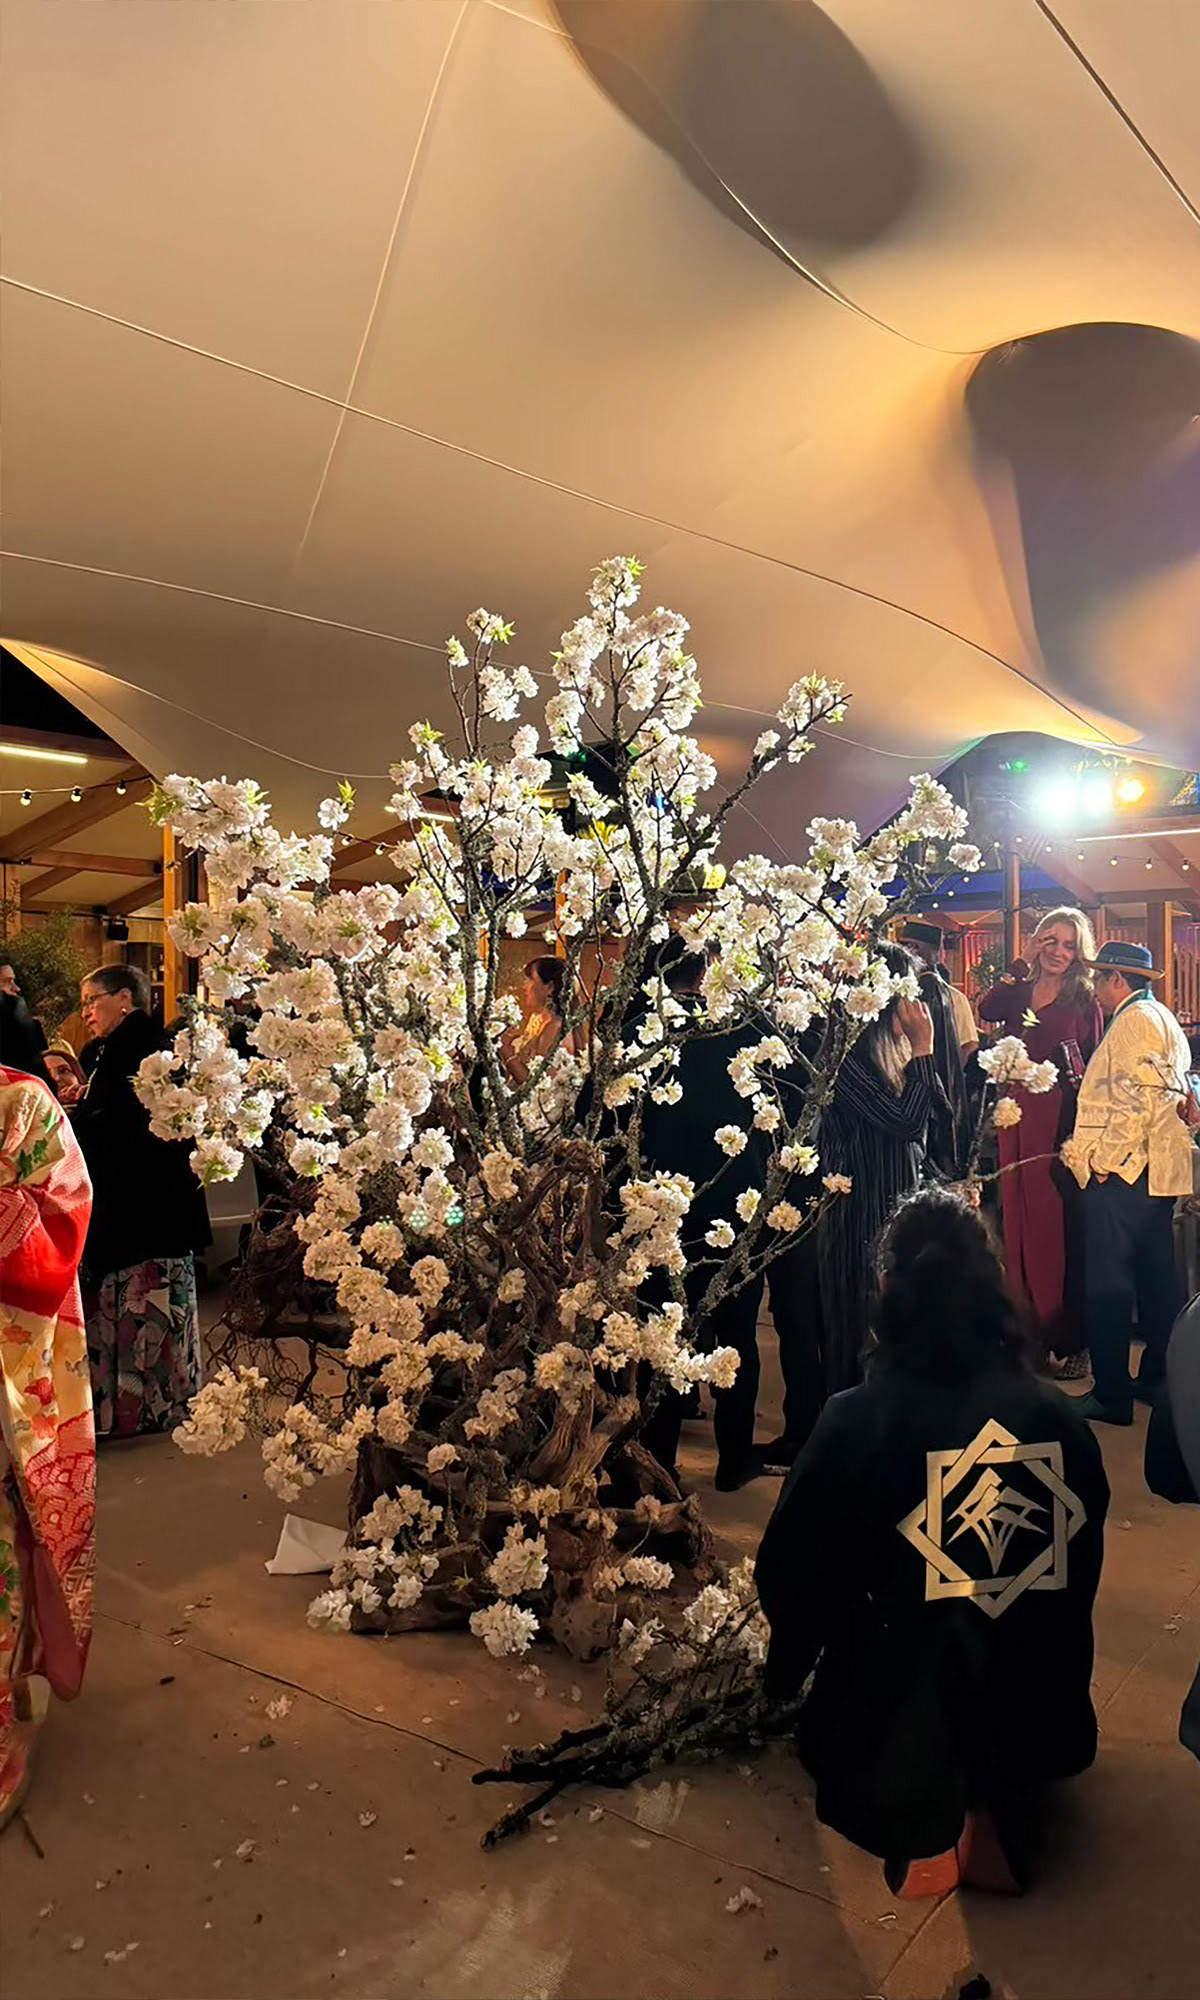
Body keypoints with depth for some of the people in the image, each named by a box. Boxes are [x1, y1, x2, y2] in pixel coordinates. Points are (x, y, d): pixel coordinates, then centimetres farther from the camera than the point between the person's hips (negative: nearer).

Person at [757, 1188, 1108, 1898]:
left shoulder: (855, 1423, -20)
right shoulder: (1061, 1421, -11)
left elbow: (790, 1575, -9)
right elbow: (1082, 1573, 5)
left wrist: (786, 1674, 12)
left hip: (897, 1729, -2)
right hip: (1038, 1725, 3)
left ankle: (924, 1823, 4)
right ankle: (998, 1808, 8)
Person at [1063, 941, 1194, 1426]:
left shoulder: (1135, 1021, -12)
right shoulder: (1163, 1019, 20)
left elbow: (1141, 1100, -22)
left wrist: (1105, 1158, -18)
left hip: (1121, 1172, -11)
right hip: (1156, 1171, 11)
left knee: (1108, 1285, -6)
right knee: (1156, 1277, 16)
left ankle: (1111, 1395, -1)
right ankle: (1158, 1380, 26)